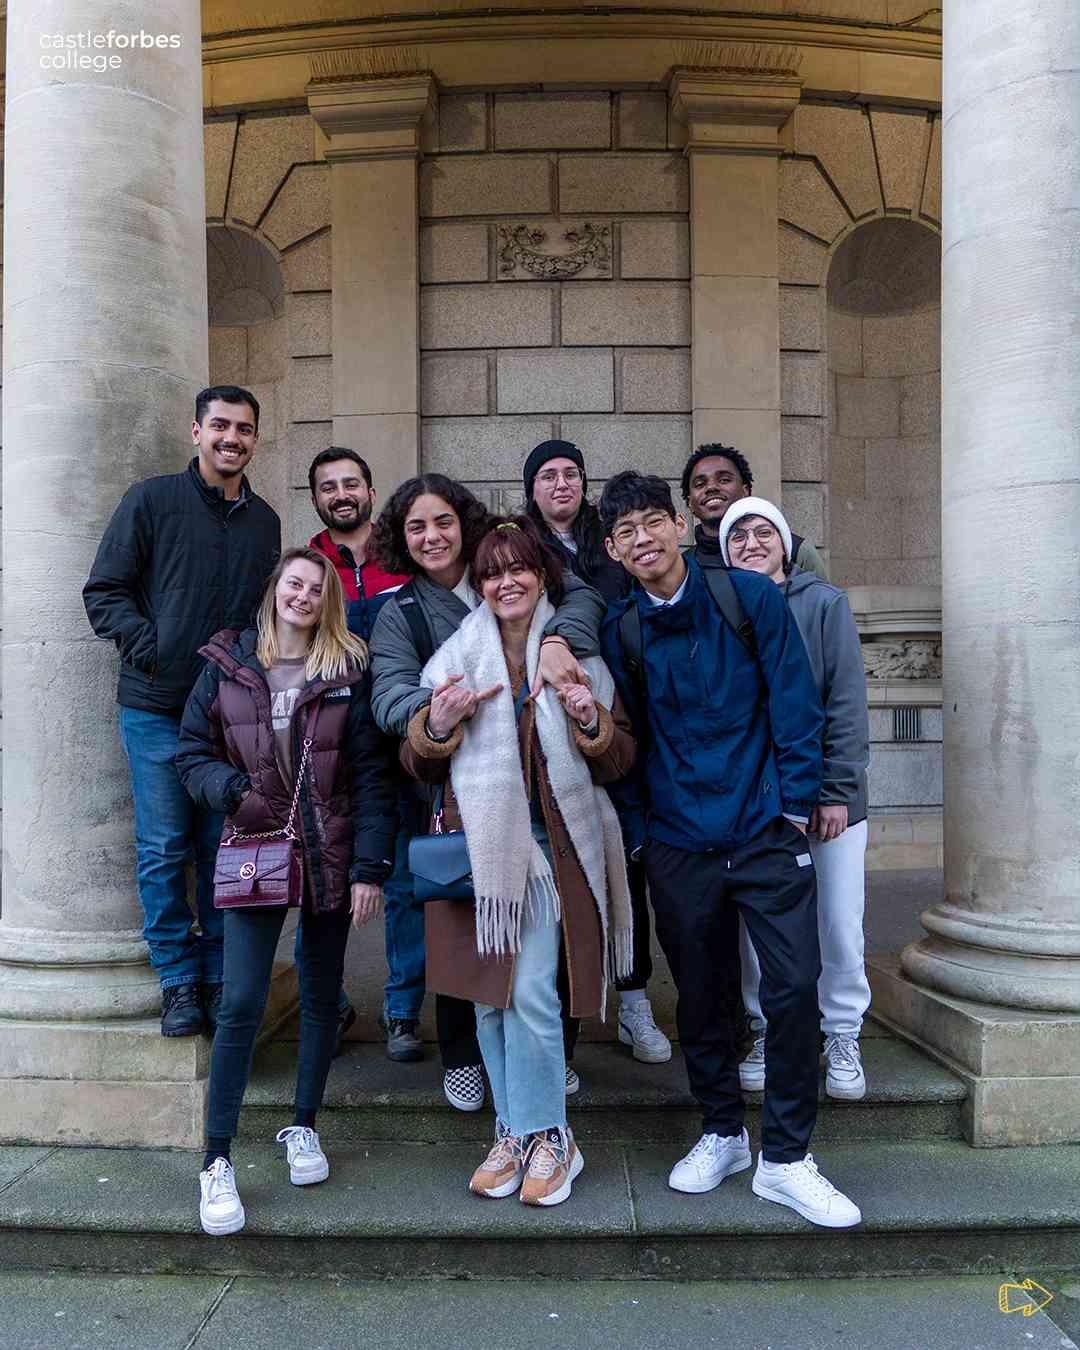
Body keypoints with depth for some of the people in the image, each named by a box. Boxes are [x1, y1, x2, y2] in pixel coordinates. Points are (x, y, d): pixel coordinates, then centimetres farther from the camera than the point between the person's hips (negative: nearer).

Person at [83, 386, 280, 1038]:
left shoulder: (264, 521, 13)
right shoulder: (151, 500, 0)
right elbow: (104, 591, -1)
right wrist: (151, 648, -14)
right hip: (158, 708, -3)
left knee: (222, 850, 7)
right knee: (164, 850, 3)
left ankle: (219, 977, 21)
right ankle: (178, 981, 17)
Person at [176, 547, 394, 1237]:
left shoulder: (349, 671, -2)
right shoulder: (227, 666, 2)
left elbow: (373, 775, -5)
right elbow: (192, 752, 6)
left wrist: (370, 867, -11)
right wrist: (234, 789, -15)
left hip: (331, 856, 1)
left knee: (322, 995, 13)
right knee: (242, 1003, -5)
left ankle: (304, 1126, 33)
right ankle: (218, 1160, 9)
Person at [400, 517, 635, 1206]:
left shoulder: (575, 654, 5)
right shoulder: (458, 656, 8)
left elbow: (619, 762, 6)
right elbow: (420, 766, 10)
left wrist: (591, 723, -14)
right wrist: (437, 724, -10)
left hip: (550, 846, -2)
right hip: (480, 844, 3)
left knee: (530, 992, -8)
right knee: (490, 995, 7)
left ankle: (546, 1137, 12)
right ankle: (514, 1132, 24)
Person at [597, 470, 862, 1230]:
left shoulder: (752, 598, -3)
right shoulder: (620, 632, 2)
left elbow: (795, 704, -3)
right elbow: (625, 738, 8)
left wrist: (796, 802, -7)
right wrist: (636, 830, 7)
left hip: (766, 831, -2)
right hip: (679, 844, 2)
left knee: (795, 986, -4)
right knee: (701, 995, 11)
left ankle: (785, 1158, 13)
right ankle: (723, 1133, 32)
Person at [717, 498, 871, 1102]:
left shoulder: (825, 603, -1)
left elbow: (847, 701, -5)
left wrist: (837, 790, -10)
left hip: (825, 796, -1)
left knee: (840, 926, 5)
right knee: (756, 926, 7)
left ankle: (843, 1038, 25)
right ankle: (768, 1032, 27)